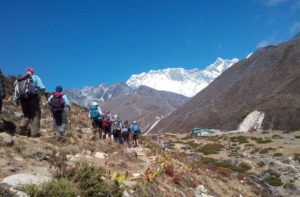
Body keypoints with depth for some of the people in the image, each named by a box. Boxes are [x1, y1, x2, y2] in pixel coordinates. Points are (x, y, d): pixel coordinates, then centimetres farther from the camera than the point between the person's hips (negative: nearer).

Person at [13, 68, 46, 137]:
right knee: (36, 114, 3)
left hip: (23, 99, 5)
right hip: (32, 97, -4)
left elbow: (16, 90, 12)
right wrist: (44, 91, 21)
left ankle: (22, 128, -3)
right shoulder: (35, 77, 11)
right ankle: (34, 132, -6)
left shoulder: (19, 79, 23)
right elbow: (42, 88, 0)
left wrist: (16, 100, 9)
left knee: (26, 115, 18)